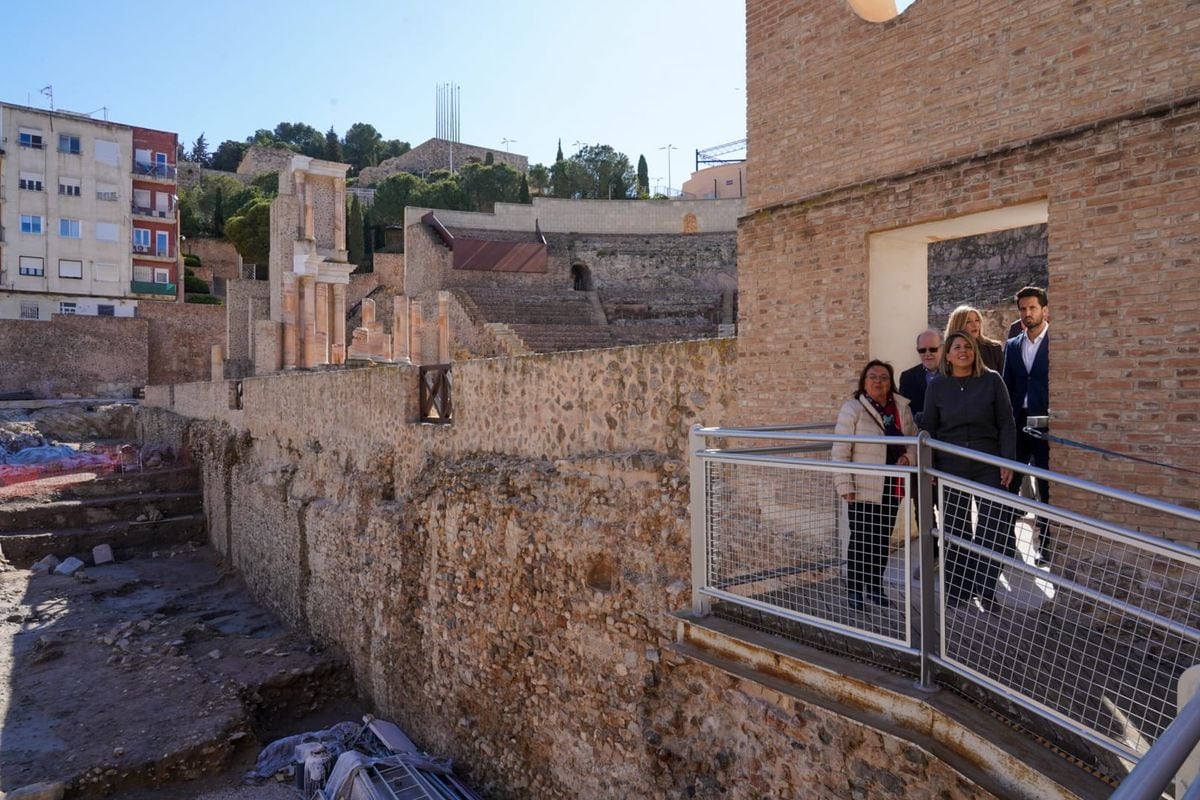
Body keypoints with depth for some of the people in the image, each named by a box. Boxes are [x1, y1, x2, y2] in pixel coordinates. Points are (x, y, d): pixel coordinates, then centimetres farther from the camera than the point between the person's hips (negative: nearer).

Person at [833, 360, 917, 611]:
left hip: (891, 487, 5)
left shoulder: (902, 408, 6)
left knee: (883, 540, 15)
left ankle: (875, 587, 29)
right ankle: (855, 591, 16)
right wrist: (845, 485, -17)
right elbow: (841, 451, -12)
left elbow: (913, 440, 17)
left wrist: (908, 457, -4)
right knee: (860, 540, 2)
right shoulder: (852, 408, -10)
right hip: (863, 489, -5)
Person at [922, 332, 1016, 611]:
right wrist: (929, 468, 2)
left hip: (988, 466, -1)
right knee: (955, 529, 8)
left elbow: (1006, 424, 1)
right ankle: (956, 591, 20)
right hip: (951, 468, 1)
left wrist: (1008, 462, -6)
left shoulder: (992, 380, -1)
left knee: (996, 527, -3)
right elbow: (929, 429, 6)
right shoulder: (937, 386, 2)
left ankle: (984, 589, 14)